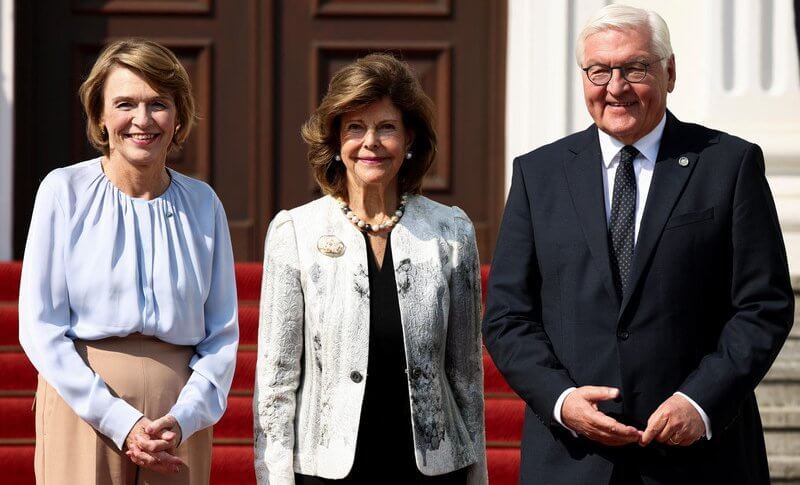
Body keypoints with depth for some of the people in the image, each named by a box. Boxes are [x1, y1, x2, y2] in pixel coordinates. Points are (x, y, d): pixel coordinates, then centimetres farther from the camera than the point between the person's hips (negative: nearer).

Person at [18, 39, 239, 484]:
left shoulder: (202, 202, 6)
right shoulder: (64, 190, -1)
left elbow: (222, 334, 6)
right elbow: (40, 328, -5)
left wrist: (184, 419, -10)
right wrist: (120, 421, -12)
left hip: (181, 419, 2)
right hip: (82, 409, -2)